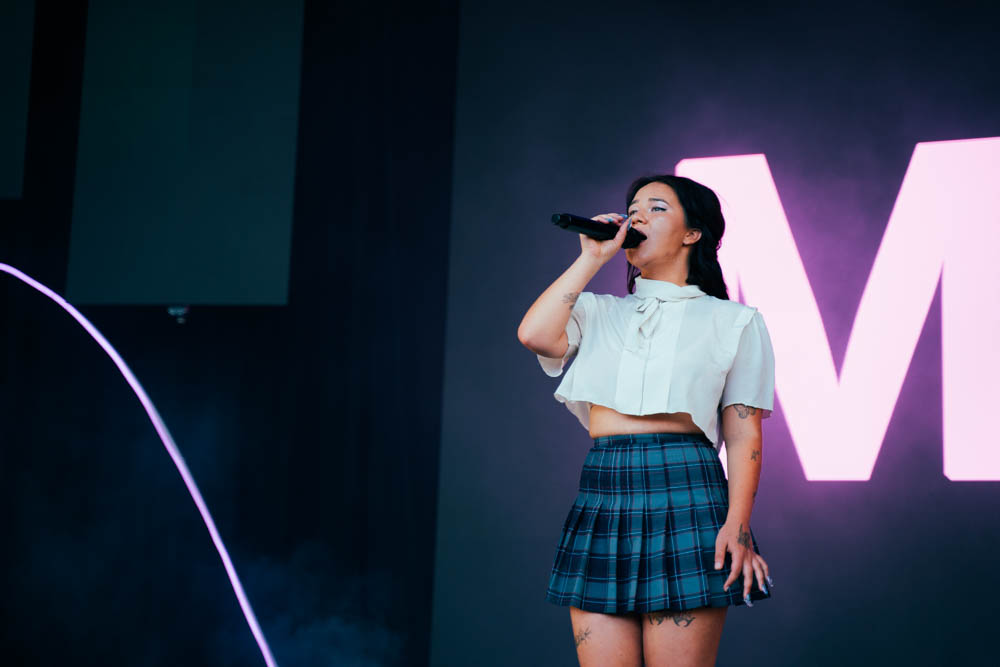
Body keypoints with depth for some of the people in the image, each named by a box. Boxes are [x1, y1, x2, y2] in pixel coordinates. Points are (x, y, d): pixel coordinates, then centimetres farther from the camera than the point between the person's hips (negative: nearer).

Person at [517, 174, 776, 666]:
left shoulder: (731, 321, 11)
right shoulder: (598, 313, 20)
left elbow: (743, 434, 4)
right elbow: (533, 334, -1)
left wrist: (737, 523, -10)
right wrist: (592, 258, 7)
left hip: (684, 494, -3)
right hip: (601, 495, 3)